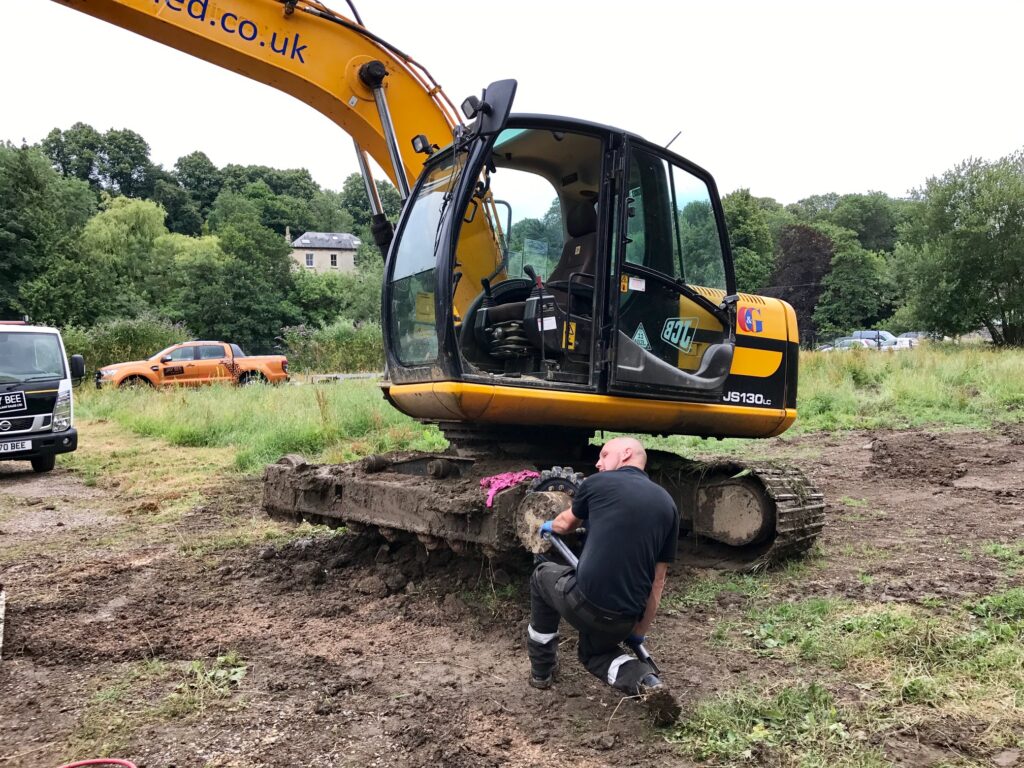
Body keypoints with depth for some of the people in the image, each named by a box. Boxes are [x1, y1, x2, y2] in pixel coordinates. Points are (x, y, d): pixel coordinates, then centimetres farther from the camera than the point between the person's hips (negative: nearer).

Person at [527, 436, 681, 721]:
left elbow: (566, 524, 23)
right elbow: (658, 580, 12)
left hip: (584, 604, -4)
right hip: (625, 619, 4)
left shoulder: (599, 483, 2)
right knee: (594, 652, 35)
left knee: (543, 576, 28)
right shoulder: (667, 504, 11)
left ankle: (541, 671, 36)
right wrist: (641, 630, 22)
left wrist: (550, 526, 46)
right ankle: (644, 681, 4)